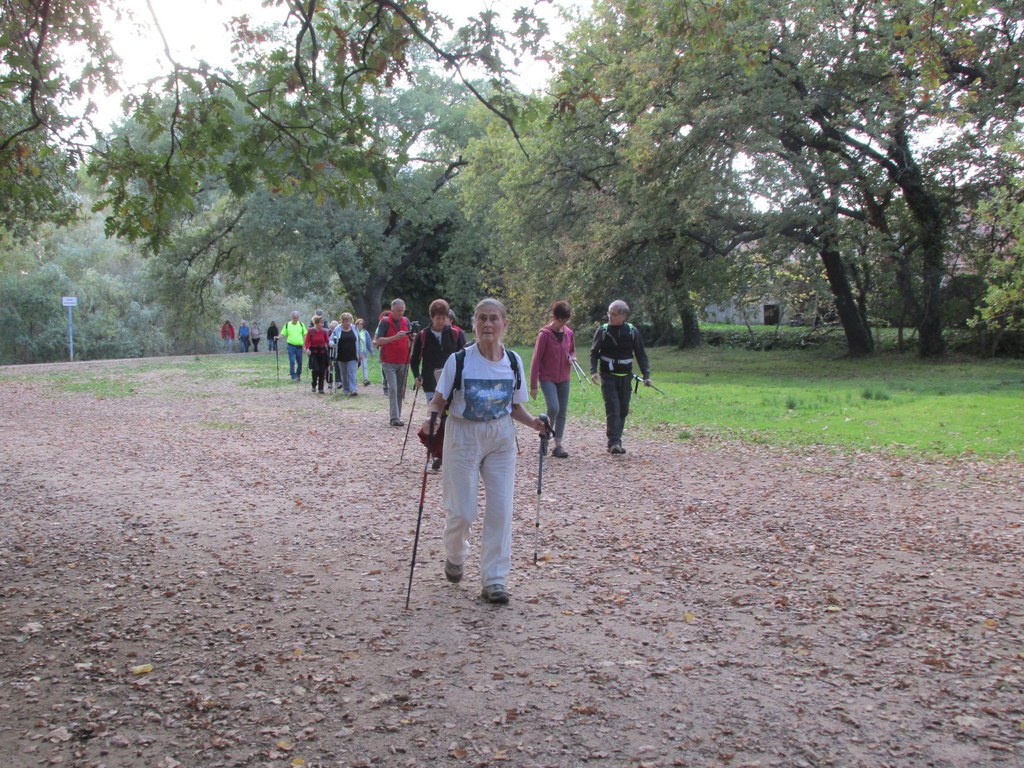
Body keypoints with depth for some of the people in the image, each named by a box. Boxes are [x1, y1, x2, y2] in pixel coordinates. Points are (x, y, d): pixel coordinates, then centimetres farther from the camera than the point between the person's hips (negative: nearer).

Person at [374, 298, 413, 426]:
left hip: (403, 362, 5)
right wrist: (395, 337, -24)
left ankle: (397, 417, 13)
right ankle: (394, 418, -16)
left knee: (401, 390, 6)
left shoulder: (406, 321, 10)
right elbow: (378, 341, -13)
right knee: (393, 389, -13)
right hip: (389, 362, -5)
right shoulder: (385, 322, -6)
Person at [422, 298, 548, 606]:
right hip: (463, 436, -3)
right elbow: (439, 400, -4)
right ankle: (455, 556, 34)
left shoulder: (513, 361, -1)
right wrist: (431, 419, -25)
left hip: (501, 438, 3)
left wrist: (533, 422, -10)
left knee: (500, 509, 0)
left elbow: (515, 406, 9)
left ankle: (494, 579, 11)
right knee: (461, 511, 0)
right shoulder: (459, 360, -10)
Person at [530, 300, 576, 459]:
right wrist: (533, 386, -10)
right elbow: (536, 360, -9)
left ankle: (558, 445, 11)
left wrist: (572, 357, -4)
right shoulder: (544, 334, -12)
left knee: (562, 412, 4)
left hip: (564, 379, 6)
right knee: (553, 408, -19)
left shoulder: (569, 333, 4)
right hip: (547, 378, -5)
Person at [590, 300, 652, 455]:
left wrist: (646, 375, -2)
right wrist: (593, 371, -12)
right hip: (608, 376, -2)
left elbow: (641, 354, 6)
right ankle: (614, 442, -13)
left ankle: (616, 441, 18)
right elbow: (594, 352, 3)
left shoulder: (632, 331, 0)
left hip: (625, 377, 3)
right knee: (613, 408, -12)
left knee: (623, 410, 7)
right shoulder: (602, 331, -3)